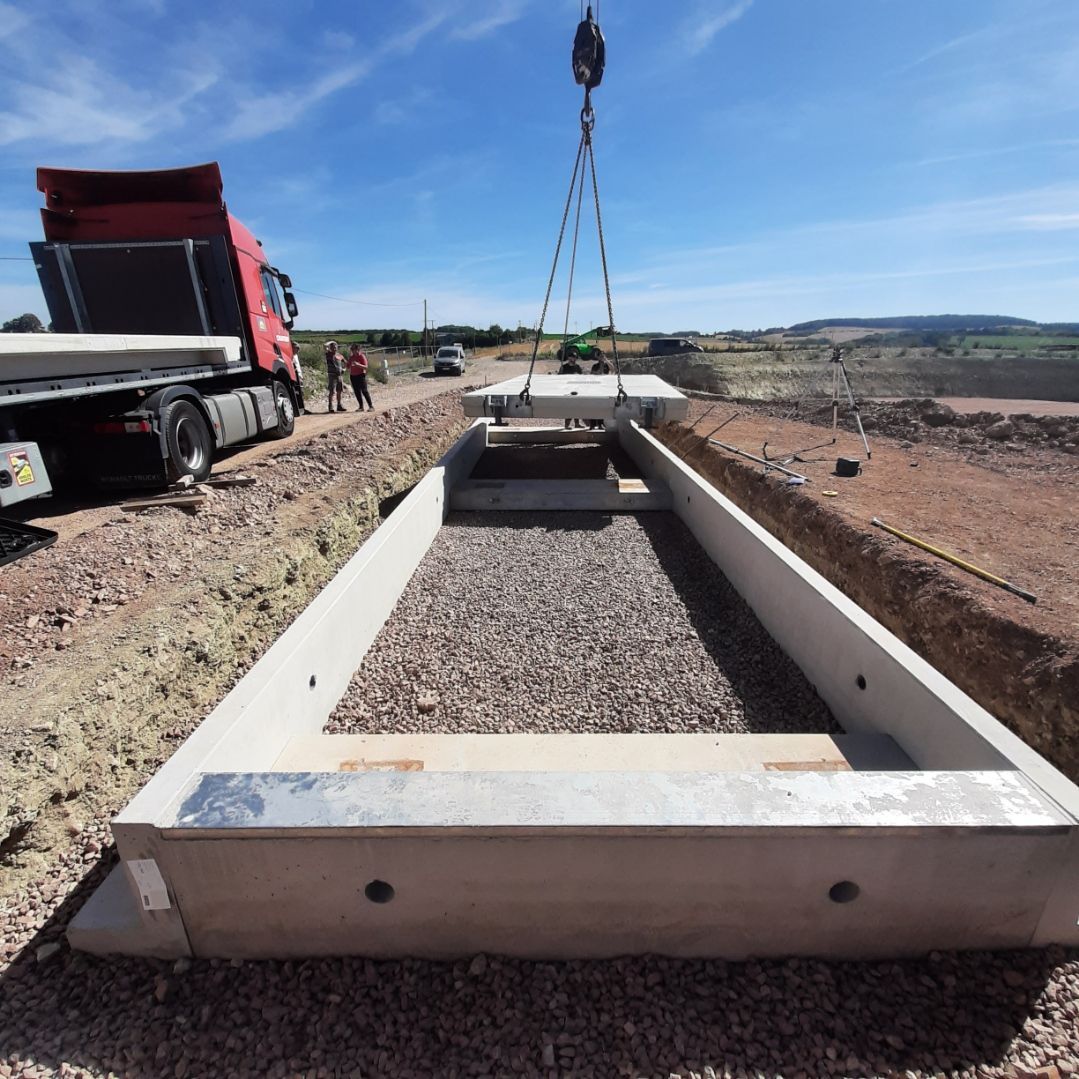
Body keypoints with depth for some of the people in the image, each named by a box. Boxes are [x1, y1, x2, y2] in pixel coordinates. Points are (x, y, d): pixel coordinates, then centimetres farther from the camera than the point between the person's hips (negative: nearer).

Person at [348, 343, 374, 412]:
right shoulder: (351, 357, 12)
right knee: (357, 392, 5)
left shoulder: (362, 356, -5)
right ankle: (361, 407, 11)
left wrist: (358, 364, -26)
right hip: (353, 376, 6)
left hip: (361, 375, -6)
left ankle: (371, 406, -9)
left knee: (364, 391, -10)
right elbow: (348, 367, 17)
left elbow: (365, 367, -13)